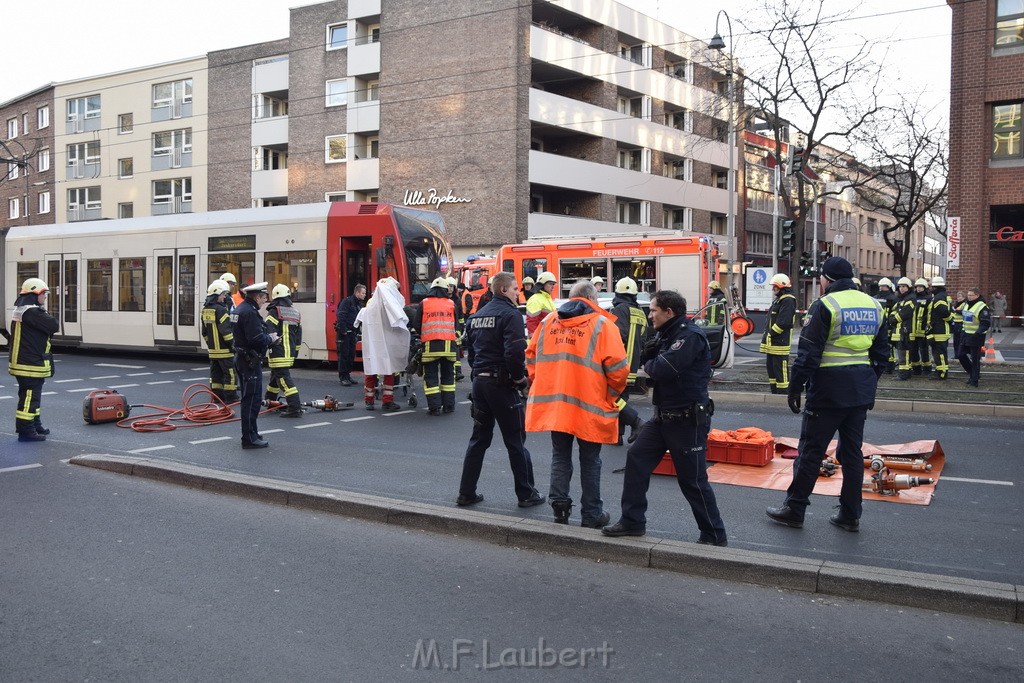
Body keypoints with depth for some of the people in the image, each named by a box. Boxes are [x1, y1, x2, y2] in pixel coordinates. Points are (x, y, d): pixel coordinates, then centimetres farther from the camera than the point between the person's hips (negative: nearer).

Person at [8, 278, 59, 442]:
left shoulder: (19, 310, 15)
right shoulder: (32, 312, -19)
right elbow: (54, 326, -19)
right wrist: (44, 312, -3)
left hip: (20, 360, 11)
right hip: (31, 364, -11)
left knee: (32, 395, 21)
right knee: (30, 397, -5)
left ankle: (35, 425, 32)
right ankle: (26, 431, -2)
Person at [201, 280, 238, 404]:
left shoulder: (205, 310, 11)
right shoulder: (220, 310, -16)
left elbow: (204, 331, 18)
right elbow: (226, 330, -20)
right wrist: (232, 344, -11)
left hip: (212, 348, 8)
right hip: (224, 349, -8)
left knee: (215, 373, 14)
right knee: (230, 373, -2)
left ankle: (217, 394, 18)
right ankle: (231, 397, 0)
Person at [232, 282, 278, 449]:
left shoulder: (240, 309, 13)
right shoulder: (250, 312, -20)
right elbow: (257, 339, -27)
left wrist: (267, 337, 10)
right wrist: (270, 338, -8)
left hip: (241, 358, 11)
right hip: (250, 361, -11)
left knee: (248, 399, 18)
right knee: (251, 400, -5)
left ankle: (251, 434, 28)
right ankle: (249, 438, -1)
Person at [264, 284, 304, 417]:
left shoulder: (275, 311, -10)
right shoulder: (296, 313, 13)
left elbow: (267, 330, -21)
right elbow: (298, 335, 17)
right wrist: (295, 351, 24)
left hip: (278, 353, -8)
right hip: (290, 353, 8)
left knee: (284, 379, -9)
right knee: (275, 375, 24)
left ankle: (295, 408, -17)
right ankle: (270, 401, 40)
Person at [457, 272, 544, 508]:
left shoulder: (476, 316, 13)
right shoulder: (510, 314, -12)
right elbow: (514, 352, -23)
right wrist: (520, 379, -11)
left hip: (479, 381, 7)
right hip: (502, 384, -7)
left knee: (479, 438, 14)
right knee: (516, 441, 3)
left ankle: (466, 493, 16)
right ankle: (526, 494, 10)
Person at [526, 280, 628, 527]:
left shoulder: (548, 321, 10)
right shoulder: (602, 324, -5)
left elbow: (531, 355, 14)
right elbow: (617, 367, -11)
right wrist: (614, 392, 5)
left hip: (552, 403, 3)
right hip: (589, 405, -3)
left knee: (560, 455, 19)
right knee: (590, 460, 11)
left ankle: (559, 500, 11)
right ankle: (592, 514, 18)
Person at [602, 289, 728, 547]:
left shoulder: (690, 336, -19)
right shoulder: (666, 334, 12)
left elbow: (663, 368, -28)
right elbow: (648, 365, 12)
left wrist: (649, 365, -6)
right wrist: (649, 353, -10)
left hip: (688, 420, -9)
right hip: (664, 417, 9)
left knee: (693, 481, -2)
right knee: (636, 459, 8)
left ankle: (715, 536, 12)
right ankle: (632, 521, 18)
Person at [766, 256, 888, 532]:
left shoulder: (825, 306, -10)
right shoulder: (874, 306, 12)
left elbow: (808, 354, -13)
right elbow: (882, 352, 17)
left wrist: (795, 388, -7)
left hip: (829, 389, -7)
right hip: (862, 391, 7)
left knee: (811, 450, 1)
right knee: (852, 452, 12)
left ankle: (794, 510, 9)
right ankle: (850, 515, 17)